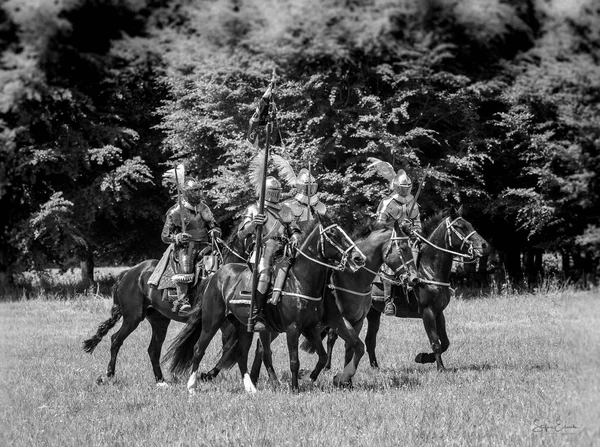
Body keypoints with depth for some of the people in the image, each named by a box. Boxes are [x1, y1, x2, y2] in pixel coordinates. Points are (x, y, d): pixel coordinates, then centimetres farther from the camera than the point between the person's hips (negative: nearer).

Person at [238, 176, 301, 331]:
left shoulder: (285, 210, 23)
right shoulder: (253, 209, 11)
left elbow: (294, 230, 27)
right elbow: (241, 235, 5)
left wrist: (295, 238, 2)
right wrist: (252, 223, -16)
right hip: (263, 252, -5)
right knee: (264, 272, -32)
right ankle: (257, 315, -35)